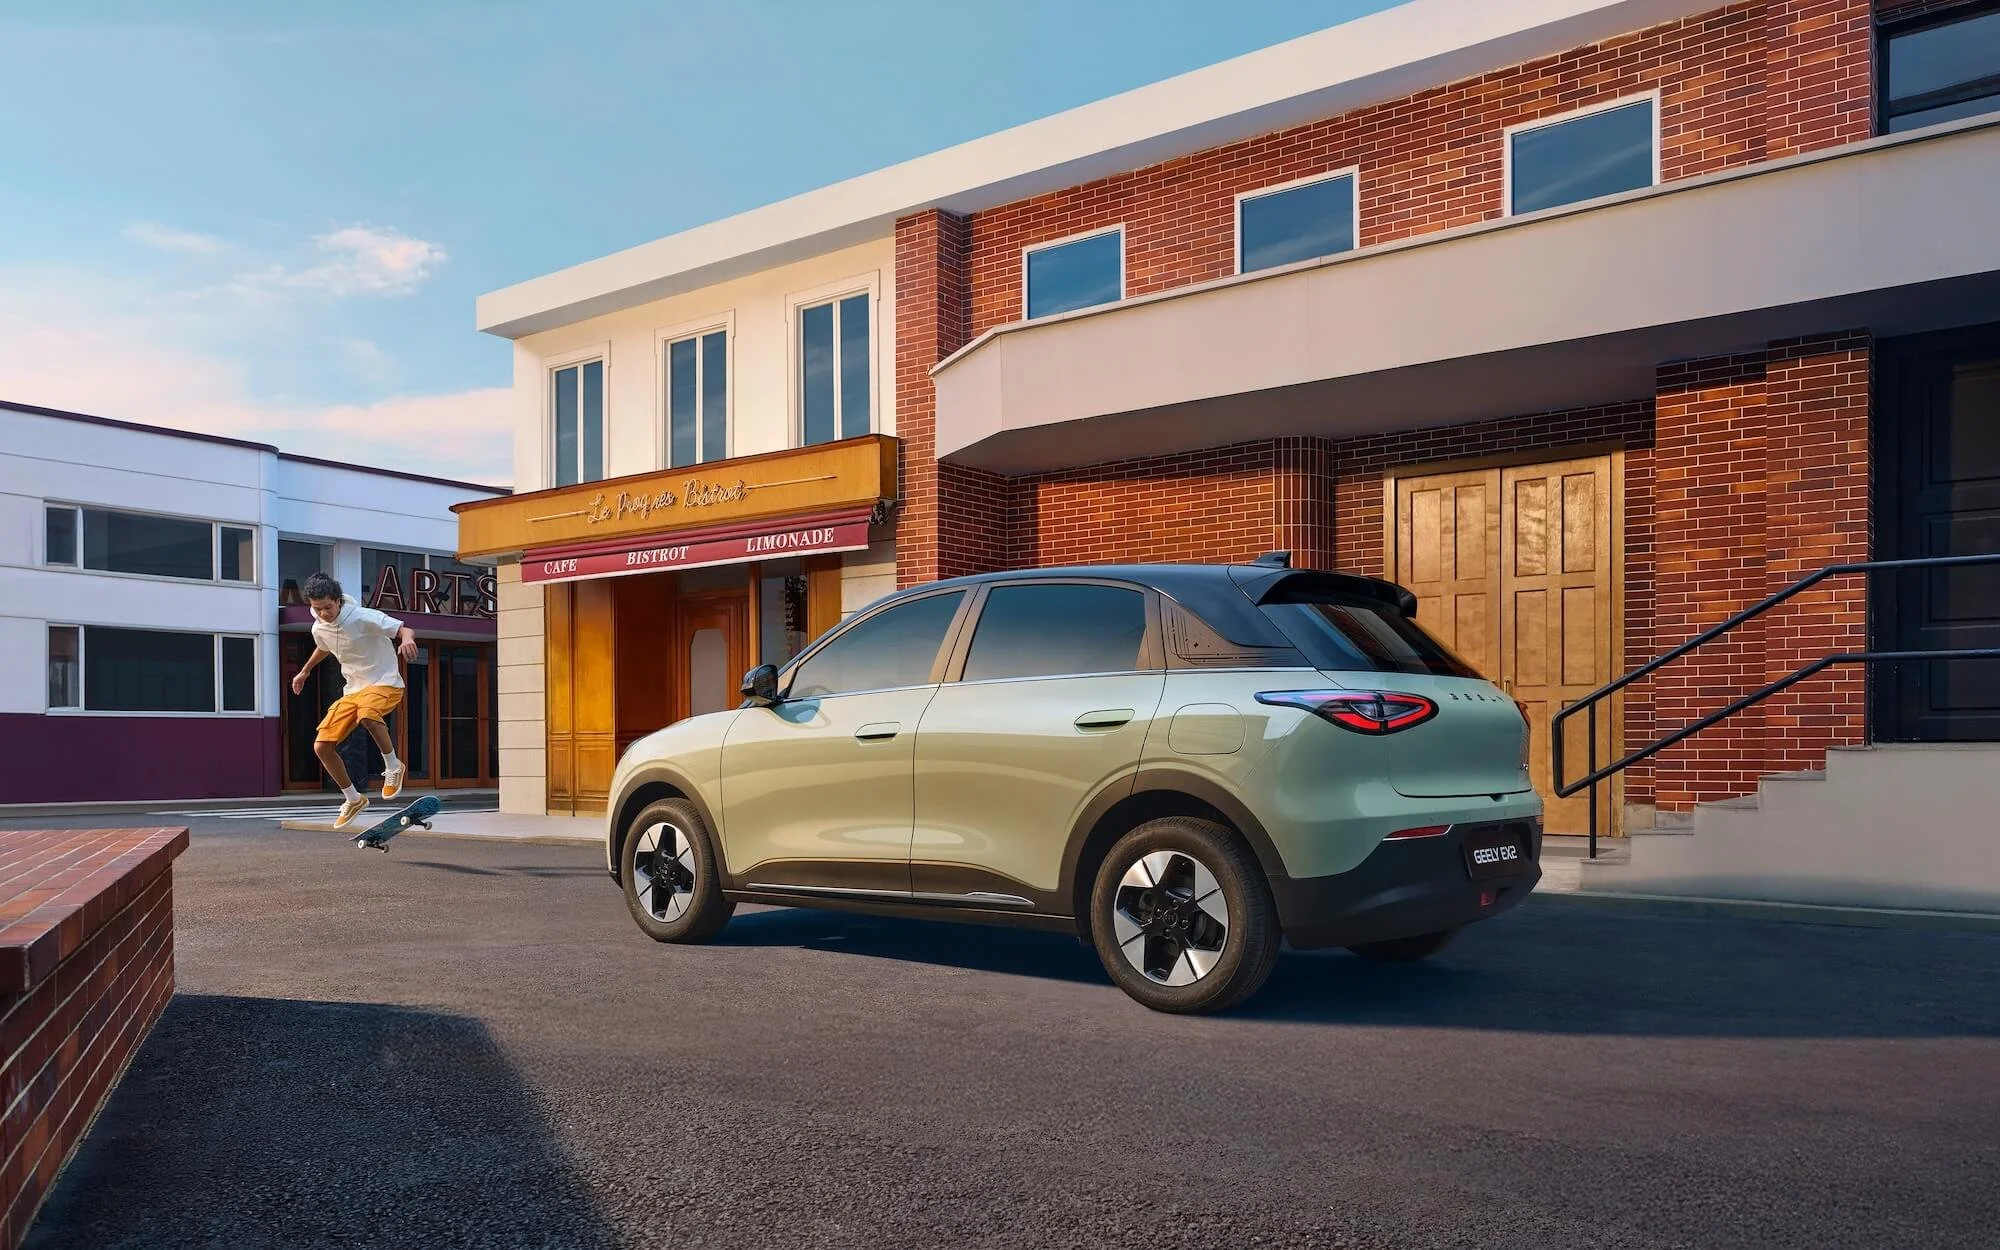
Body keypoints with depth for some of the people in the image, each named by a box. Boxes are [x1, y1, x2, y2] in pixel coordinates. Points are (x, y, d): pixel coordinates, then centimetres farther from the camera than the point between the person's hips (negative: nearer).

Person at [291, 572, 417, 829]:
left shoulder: (362, 617, -18)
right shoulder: (319, 628, 3)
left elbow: (406, 630, -21)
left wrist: (406, 639, -45)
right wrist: (304, 672, 42)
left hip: (385, 683, -7)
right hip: (352, 689, 7)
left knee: (367, 713, -42)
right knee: (321, 747, -1)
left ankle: (393, 766, -17)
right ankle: (353, 799, 18)